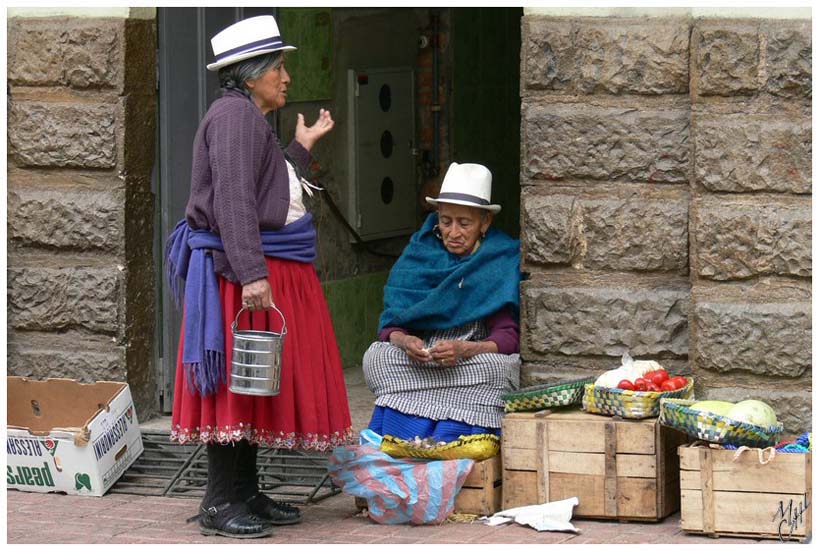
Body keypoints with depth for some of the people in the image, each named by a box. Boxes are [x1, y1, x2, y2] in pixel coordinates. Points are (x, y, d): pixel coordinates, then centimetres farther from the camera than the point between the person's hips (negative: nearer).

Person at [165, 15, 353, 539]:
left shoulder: (251, 120, 20)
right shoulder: (235, 114, -12)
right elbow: (234, 201, -21)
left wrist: (301, 148, 30)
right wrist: (252, 274, -27)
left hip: (268, 271, 11)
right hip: (242, 270, -11)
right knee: (236, 381, -9)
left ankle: (247, 495, 18)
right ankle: (220, 504, -7)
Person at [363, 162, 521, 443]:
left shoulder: (503, 262, 0)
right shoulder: (418, 255, 8)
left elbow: (508, 338, -10)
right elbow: (390, 325, 1)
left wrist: (464, 349, -30)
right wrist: (405, 342, -24)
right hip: (416, 364, 2)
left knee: (494, 367, -35)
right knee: (375, 357, -26)